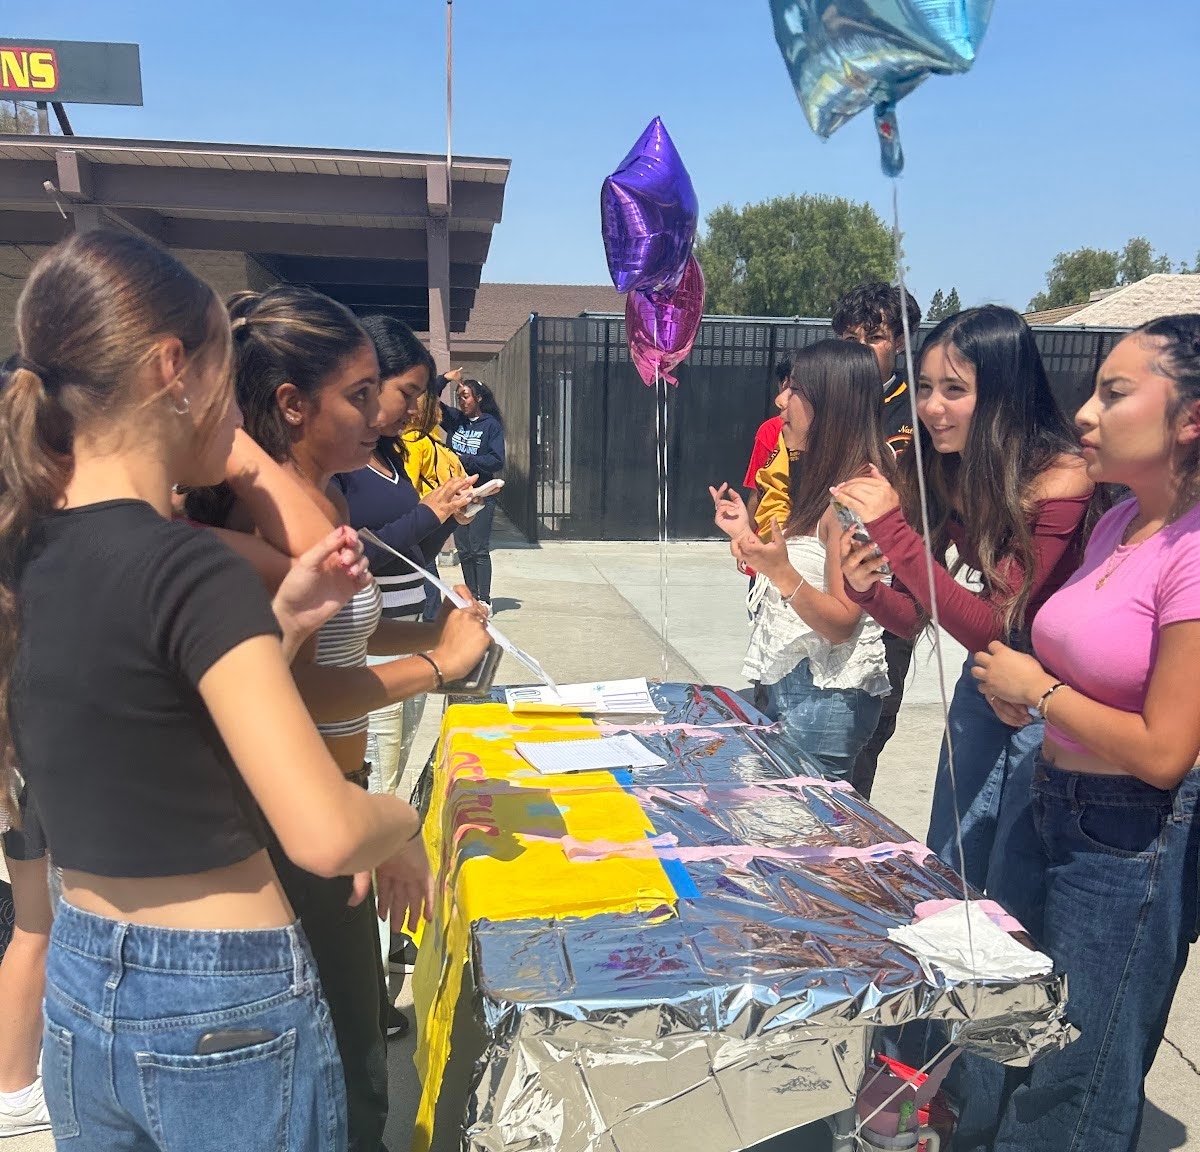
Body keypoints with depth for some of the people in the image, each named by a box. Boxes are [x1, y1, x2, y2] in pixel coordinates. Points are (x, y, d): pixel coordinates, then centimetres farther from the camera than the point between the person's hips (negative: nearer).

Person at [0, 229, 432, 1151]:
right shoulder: (188, 567, -25)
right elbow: (326, 833, -30)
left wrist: (280, 620, -1)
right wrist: (406, 825, -9)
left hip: (79, 994, 7)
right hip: (226, 1015, -7)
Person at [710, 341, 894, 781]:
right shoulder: (820, 480, 13)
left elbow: (842, 622, -19)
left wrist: (781, 572, -32)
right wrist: (748, 534, 10)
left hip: (826, 695, -9)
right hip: (787, 681, 9)